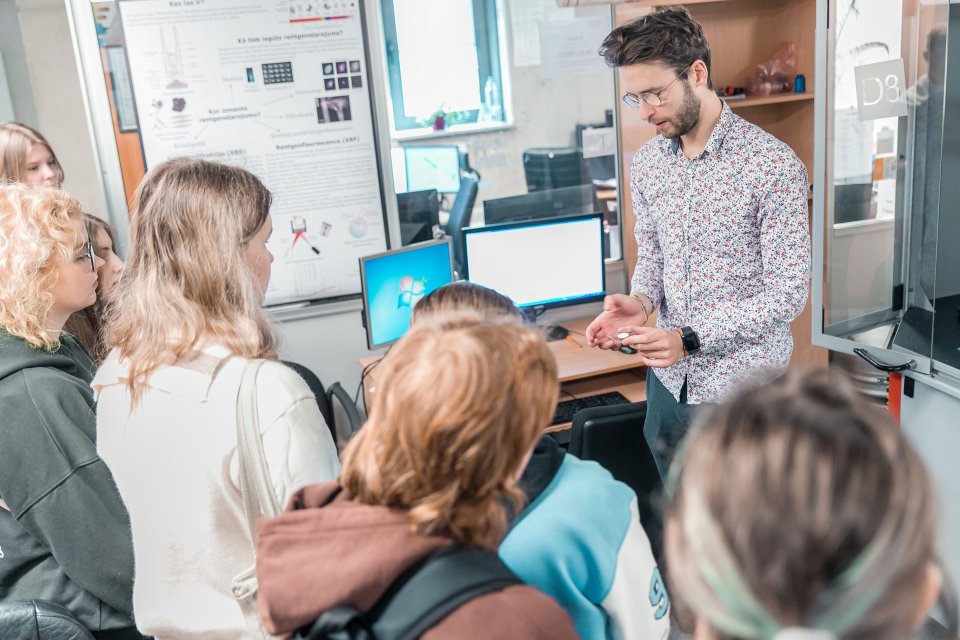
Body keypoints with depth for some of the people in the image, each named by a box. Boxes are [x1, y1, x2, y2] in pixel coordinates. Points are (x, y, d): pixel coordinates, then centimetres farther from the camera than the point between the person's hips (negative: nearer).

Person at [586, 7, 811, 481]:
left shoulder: (773, 165, -17)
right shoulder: (646, 163, 2)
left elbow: (788, 293, -18)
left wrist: (690, 339, -26)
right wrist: (641, 301, -9)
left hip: (744, 386, -5)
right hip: (669, 378, 5)